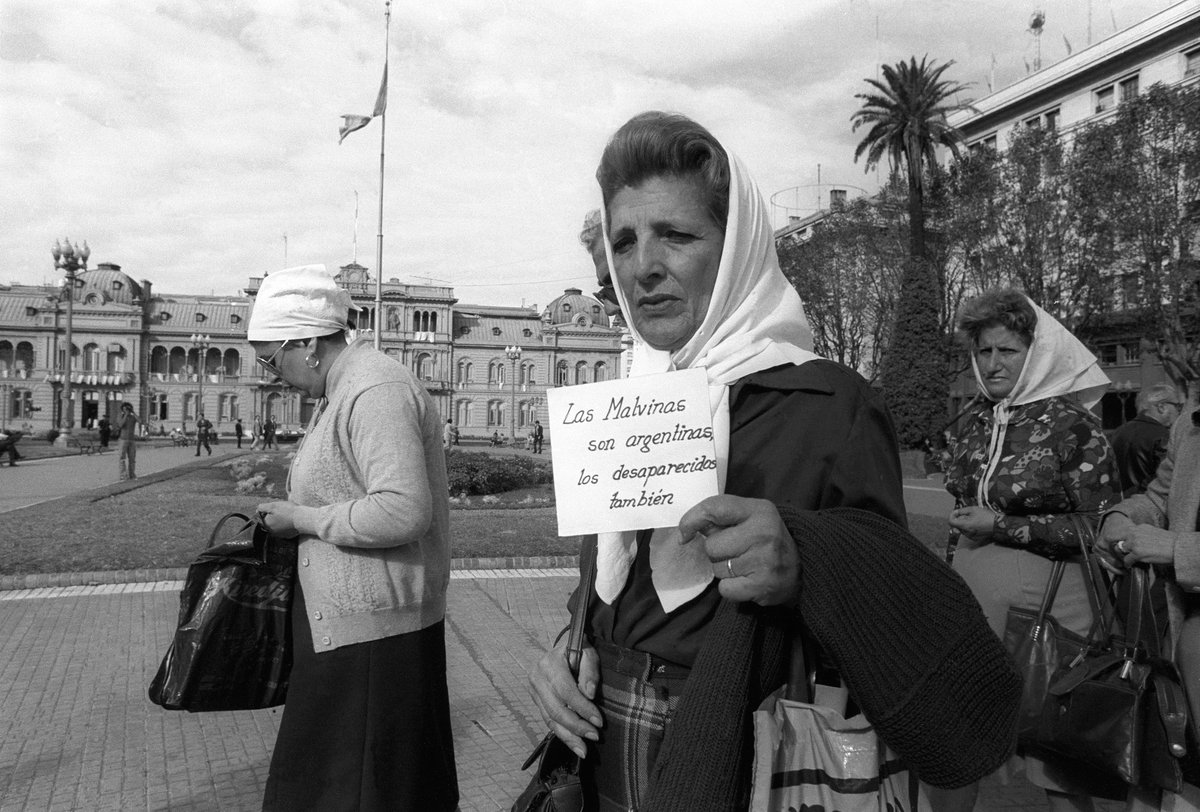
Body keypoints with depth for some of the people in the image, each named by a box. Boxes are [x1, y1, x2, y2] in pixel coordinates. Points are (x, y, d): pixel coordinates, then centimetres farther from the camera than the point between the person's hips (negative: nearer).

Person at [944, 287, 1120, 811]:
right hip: (972, 600, 6)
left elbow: (1101, 527, -11)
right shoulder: (975, 420, 7)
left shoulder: (1070, 423, -10)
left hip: (1043, 602, -5)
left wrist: (1002, 525, -17)